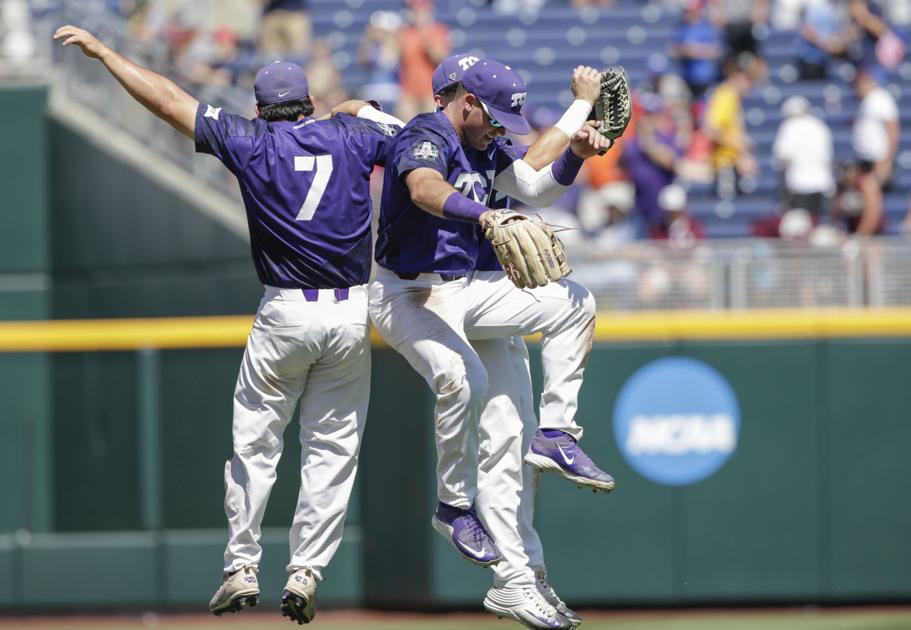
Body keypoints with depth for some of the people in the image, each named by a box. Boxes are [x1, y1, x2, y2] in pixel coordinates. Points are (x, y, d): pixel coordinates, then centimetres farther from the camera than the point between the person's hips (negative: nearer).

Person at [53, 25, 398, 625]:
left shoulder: (252, 143, -3)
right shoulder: (351, 136, 3)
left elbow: (168, 99, -1)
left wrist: (102, 50, 5)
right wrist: (367, 112, 28)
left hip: (286, 316, -2)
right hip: (353, 314, 2)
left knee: (255, 444, 10)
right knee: (332, 448, 9)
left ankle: (242, 569, 10)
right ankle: (306, 572, 3)